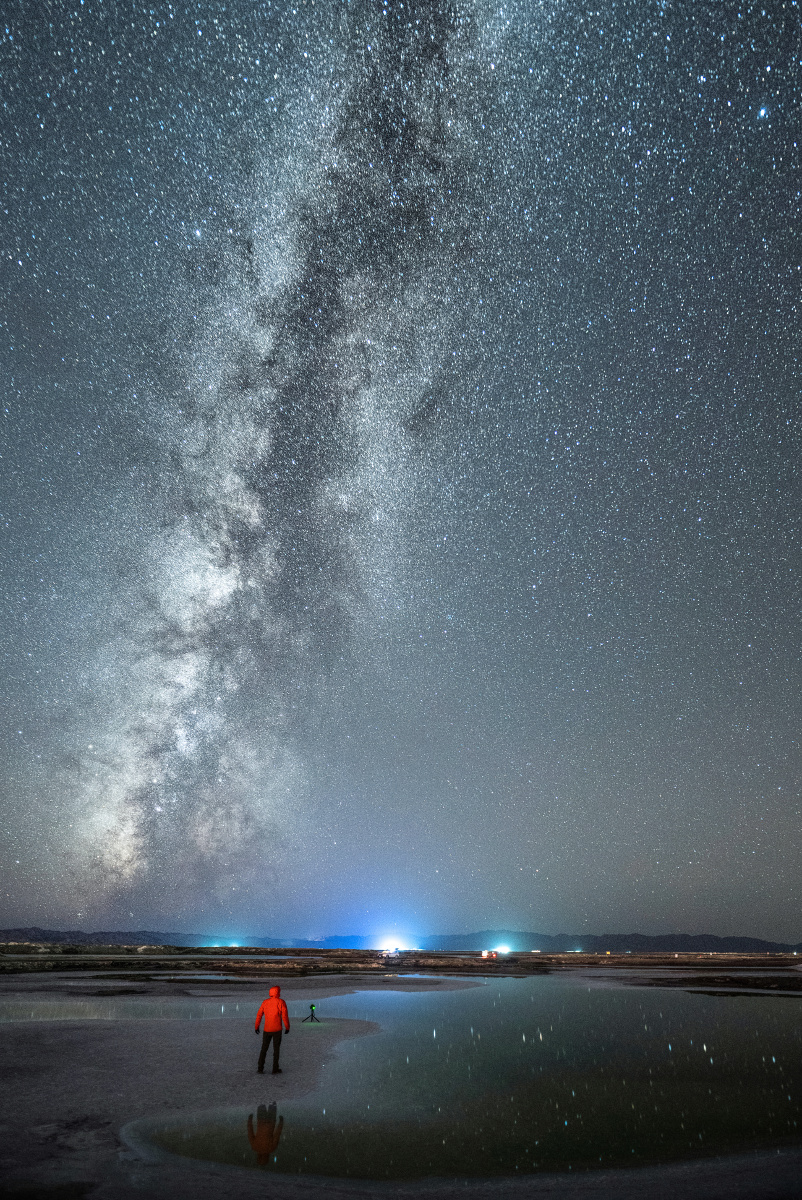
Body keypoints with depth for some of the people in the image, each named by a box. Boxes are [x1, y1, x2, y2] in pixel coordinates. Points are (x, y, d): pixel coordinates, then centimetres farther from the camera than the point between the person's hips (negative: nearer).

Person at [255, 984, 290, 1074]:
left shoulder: (265, 1002, 2)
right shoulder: (281, 1002, -9)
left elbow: (259, 1015, 4)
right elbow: (285, 1016, -11)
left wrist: (257, 1026, 16)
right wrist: (287, 1027, 1)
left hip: (267, 1029, 3)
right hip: (277, 1029, -3)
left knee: (264, 1049, 14)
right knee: (276, 1049, 8)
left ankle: (260, 1068, 11)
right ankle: (275, 1069, 9)